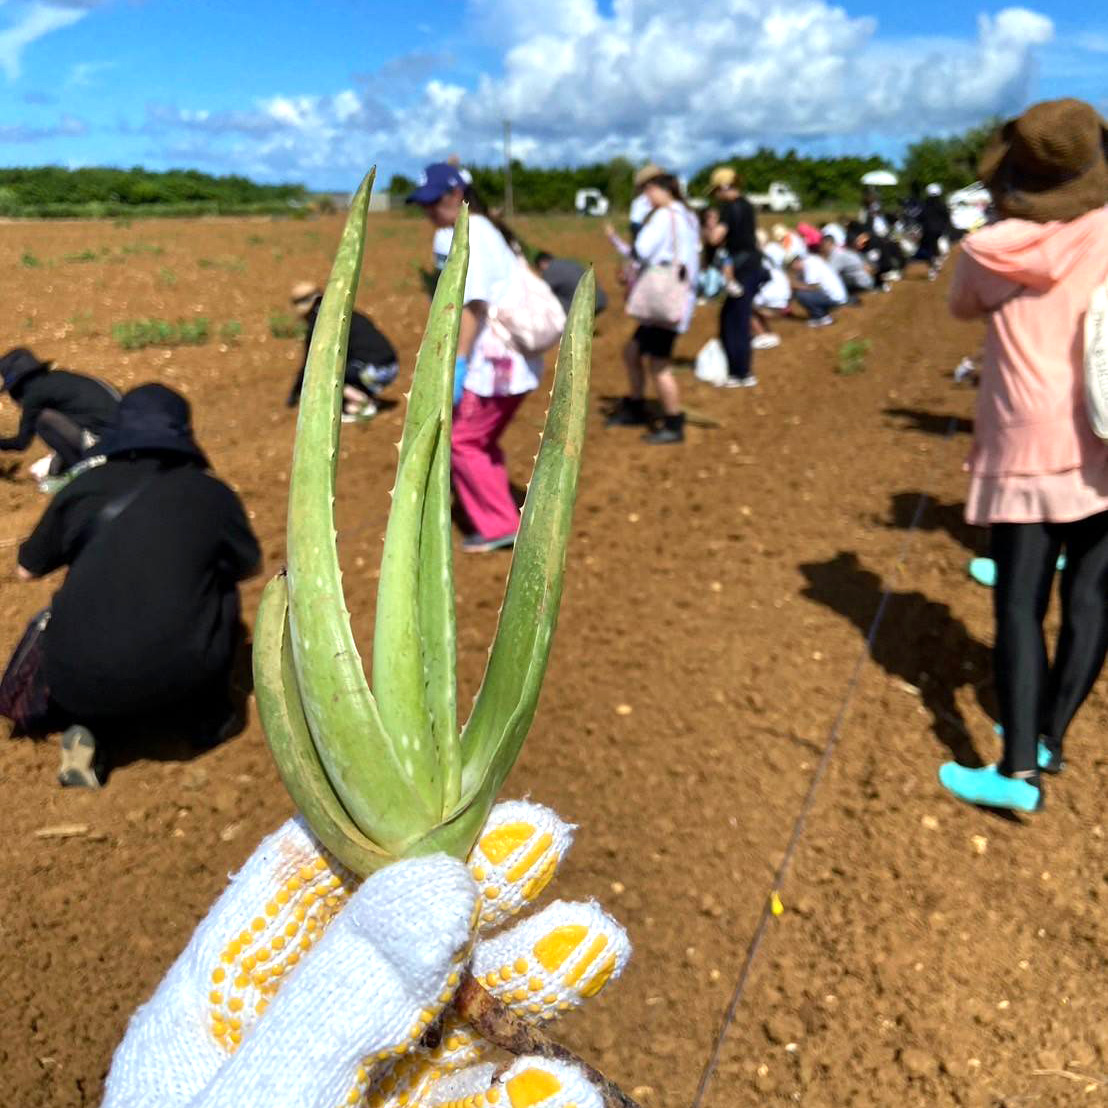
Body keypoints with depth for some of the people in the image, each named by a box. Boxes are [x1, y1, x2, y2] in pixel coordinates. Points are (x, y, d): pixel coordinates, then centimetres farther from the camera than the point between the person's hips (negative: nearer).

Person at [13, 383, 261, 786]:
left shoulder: (82, 486, 5)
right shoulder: (213, 494, 2)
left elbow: (27, 569, 20)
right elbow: (248, 566, 21)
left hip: (77, 683, 1)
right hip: (181, 681, -1)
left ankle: (85, 728, 13)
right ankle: (209, 716, 29)